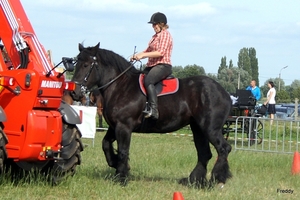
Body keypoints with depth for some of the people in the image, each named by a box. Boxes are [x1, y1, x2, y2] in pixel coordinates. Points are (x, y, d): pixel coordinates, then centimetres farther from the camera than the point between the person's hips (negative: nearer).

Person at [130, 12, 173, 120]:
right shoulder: (155, 36, 22)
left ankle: (153, 110, -41)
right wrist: (137, 55, 5)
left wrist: (143, 55, -21)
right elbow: (148, 51, 24)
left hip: (163, 66, -11)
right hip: (151, 66, 11)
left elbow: (161, 52, -19)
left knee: (148, 81, -33)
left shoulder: (165, 34, -7)